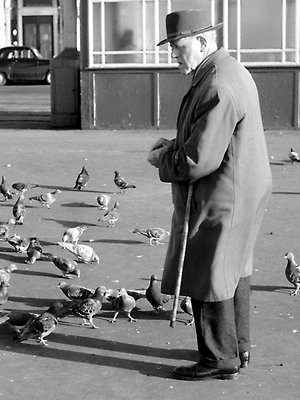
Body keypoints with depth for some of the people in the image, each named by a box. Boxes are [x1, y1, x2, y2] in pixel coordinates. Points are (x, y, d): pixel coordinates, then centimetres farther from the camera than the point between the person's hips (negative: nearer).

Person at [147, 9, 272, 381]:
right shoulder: (232, 71, 11)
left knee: (207, 279, 0)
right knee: (234, 272, 19)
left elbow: (199, 160, -26)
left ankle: (220, 360, 11)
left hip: (220, 199, -11)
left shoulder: (216, 85, -24)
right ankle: (237, 347, 32)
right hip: (244, 189, 11)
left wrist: (162, 160, -9)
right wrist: (176, 144, 9)